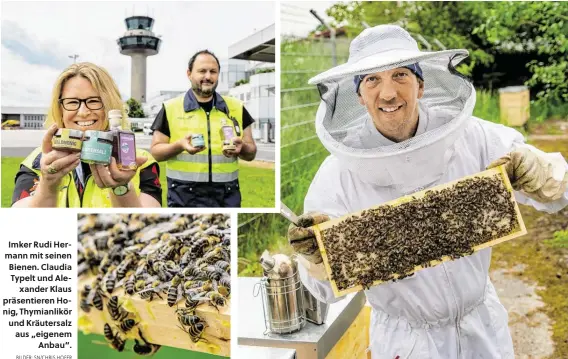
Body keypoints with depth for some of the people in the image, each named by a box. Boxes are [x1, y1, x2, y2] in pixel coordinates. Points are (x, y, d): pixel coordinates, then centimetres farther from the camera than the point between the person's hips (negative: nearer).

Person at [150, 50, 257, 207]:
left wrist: (242, 147, -12)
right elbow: (156, 151, 3)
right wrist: (179, 145, -17)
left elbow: (251, 153, 11)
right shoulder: (171, 108, 1)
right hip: (185, 197, -2)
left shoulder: (236, 108, 8)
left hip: (227, 196, 3)